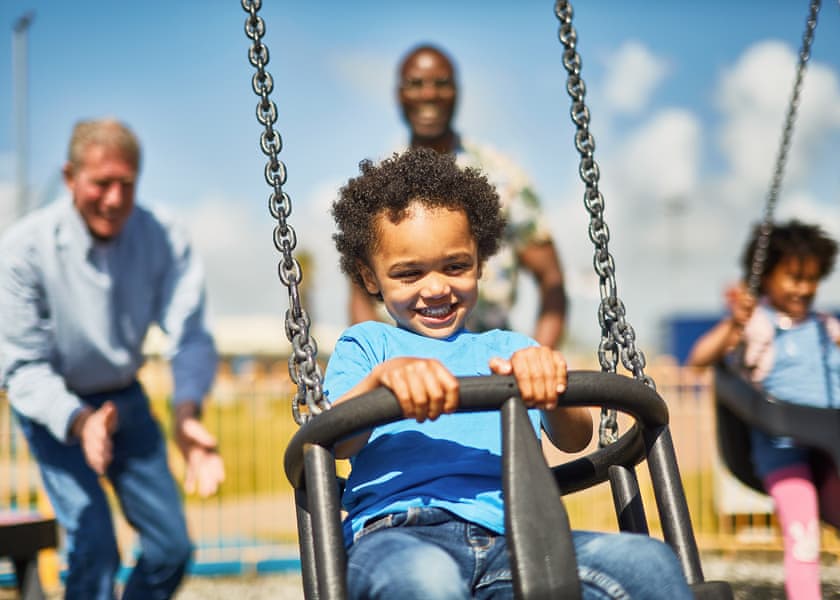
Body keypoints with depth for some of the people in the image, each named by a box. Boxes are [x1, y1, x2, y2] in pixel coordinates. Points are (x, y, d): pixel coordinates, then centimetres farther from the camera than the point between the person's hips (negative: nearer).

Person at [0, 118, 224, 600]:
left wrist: (187, 412, -46)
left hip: (126, 399, 4)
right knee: (93, 545, -18)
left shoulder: (164, 240, -16)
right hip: (55, 407, -3)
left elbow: (191, 335, -25)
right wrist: (79, 422, -40)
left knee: (172, 547, 2)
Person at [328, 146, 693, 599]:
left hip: (510, 543, 3)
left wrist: (547, 376, -14)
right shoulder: (366, 343, 24)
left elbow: (573, 440, 11)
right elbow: (330, 443, 3)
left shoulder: (509, 350, 30)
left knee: (648, 561, -29)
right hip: (396, 533, -2)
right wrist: (383, 377, -20)